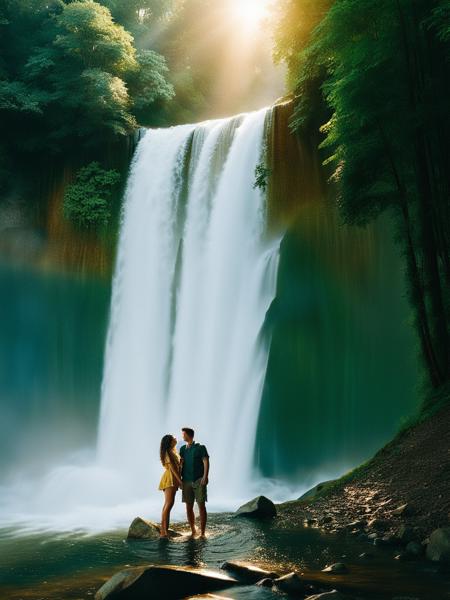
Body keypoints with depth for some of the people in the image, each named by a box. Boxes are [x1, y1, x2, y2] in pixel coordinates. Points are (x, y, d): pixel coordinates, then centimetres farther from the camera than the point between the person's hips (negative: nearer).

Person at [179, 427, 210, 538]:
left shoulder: (200, 448, 0)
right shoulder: (182, 449, 13)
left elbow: (206, 462, -7)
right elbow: (180, 465, 12)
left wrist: (205, 477, -18)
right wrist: (179, 479, 6)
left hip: (199, 481, -4)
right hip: (187, 482, 4)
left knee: (201, 506, -6)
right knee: (189, 507, 4)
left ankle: (202, 533, -3)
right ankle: (193, 531, 15)